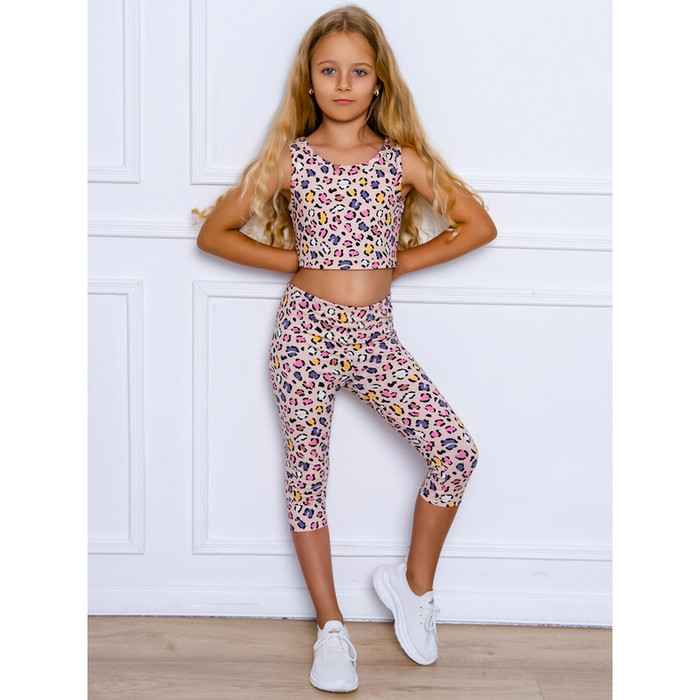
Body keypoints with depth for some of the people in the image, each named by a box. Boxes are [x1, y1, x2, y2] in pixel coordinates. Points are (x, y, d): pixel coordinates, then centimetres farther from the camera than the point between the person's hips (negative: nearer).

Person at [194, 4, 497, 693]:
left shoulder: (401, 159, 1)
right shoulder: (289, 160, -2)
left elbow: (478, 224, 6)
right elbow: (214, 231, 5)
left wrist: (403, 261, 2)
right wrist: (292, 259, 0)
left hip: (374, 334, 1)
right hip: (307, 332, -1)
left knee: (456, 449, -13)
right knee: (306, 475, 2)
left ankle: (414, 584, 9)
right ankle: (331, 628, 16)